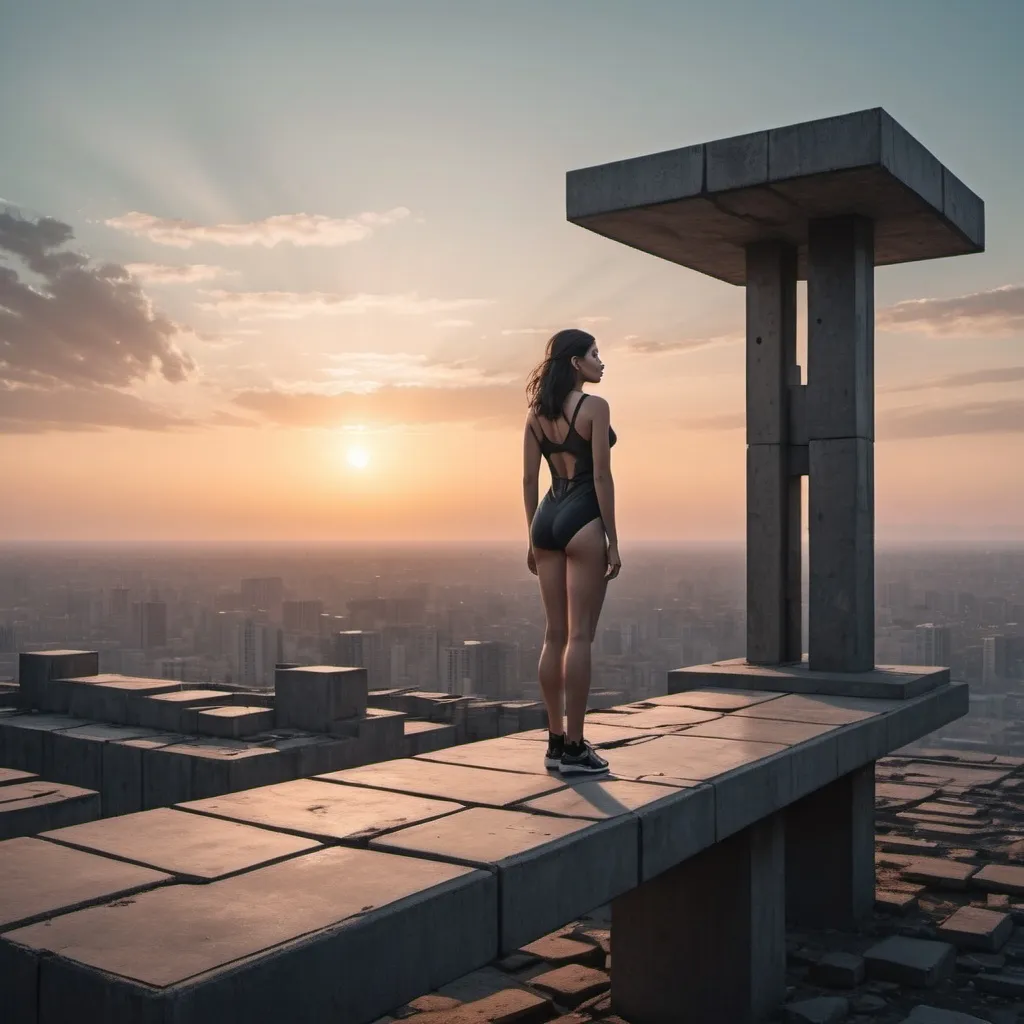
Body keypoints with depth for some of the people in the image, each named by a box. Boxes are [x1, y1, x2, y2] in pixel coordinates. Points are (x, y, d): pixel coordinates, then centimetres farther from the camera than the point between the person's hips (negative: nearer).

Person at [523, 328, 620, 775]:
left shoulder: (536, 413, 11)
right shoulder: (594, 406, -8)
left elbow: (529, 479, 11)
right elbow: (601, 477, -12)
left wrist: (533, 538, 16)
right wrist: (613, 541, -8)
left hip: (547, 518, 7)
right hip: (582, 519, -7)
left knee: (555, 634, 10)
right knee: (579, 636, -4)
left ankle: (556, 741, 17)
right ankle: (574, 749, 0)